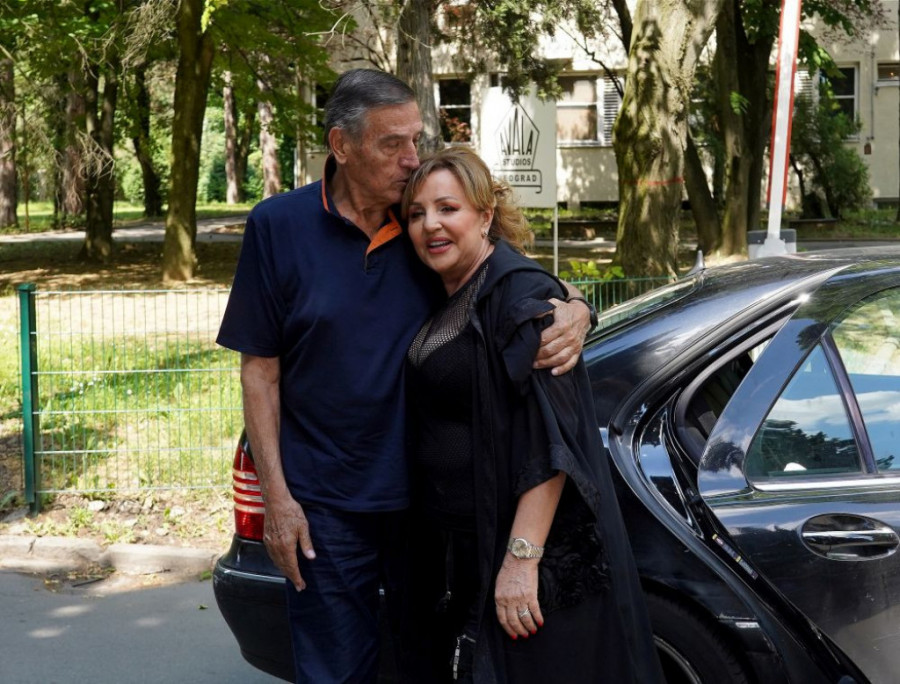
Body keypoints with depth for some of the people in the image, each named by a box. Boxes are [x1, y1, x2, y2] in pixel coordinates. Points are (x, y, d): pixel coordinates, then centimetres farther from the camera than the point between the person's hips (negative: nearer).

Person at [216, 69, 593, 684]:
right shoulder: (280, 225, -5)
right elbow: (260, 368, -3)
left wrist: (574, 313, -20)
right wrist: (276, 494, -8)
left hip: (428, 493, 2)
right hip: (328, 505, -2)